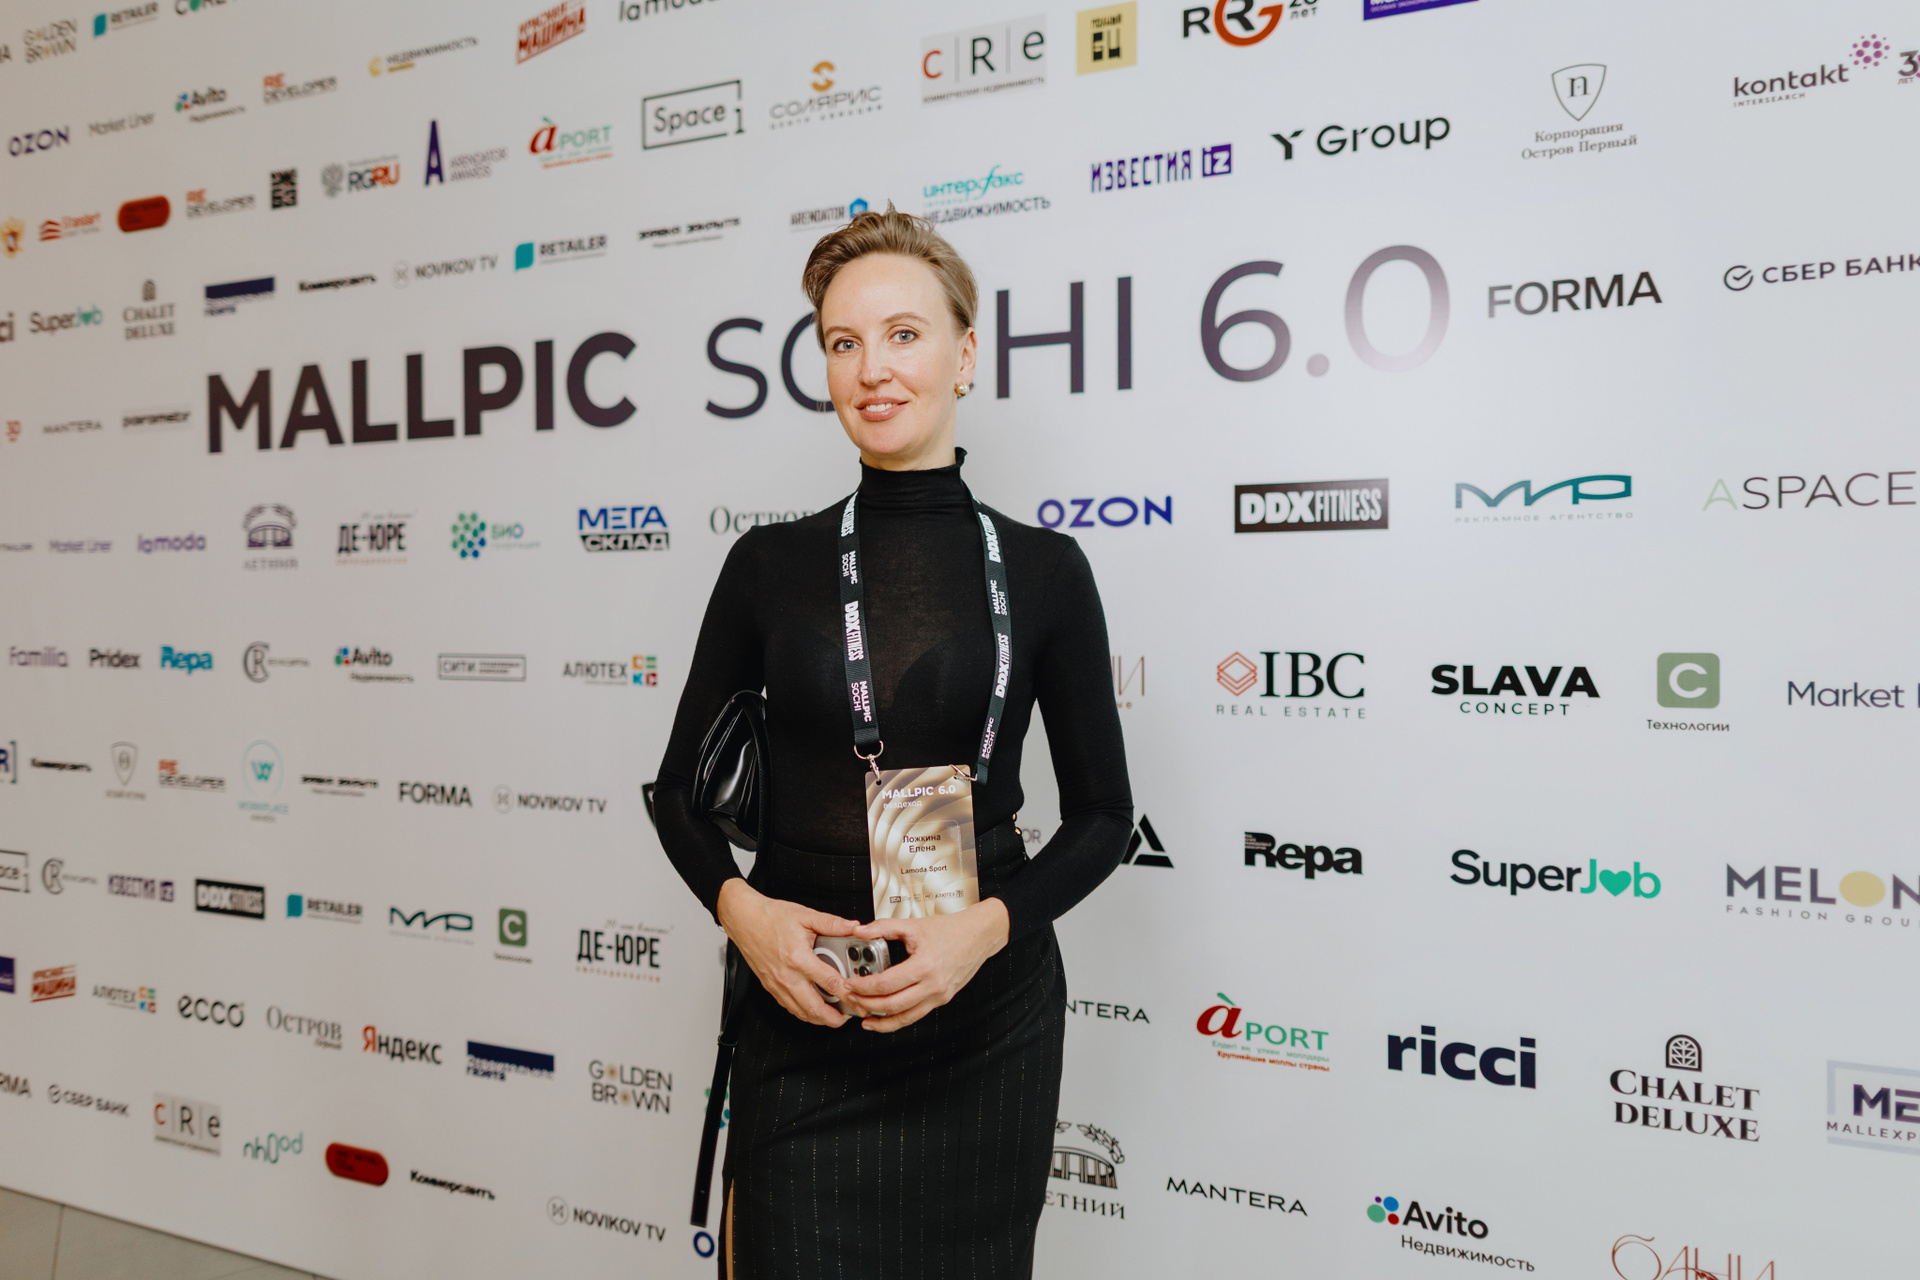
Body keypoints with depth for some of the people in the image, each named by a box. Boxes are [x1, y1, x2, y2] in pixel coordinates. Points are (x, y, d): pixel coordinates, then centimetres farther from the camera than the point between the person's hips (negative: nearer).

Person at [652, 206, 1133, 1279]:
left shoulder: (1042, 570, -2)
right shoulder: (772, 564, 1)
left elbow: (1103, 813, 1)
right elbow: (680, 788, 7)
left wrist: (987, 927, -14)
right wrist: (739, 905, -12)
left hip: (983, 1013, 0)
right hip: (804, 1011, 0)